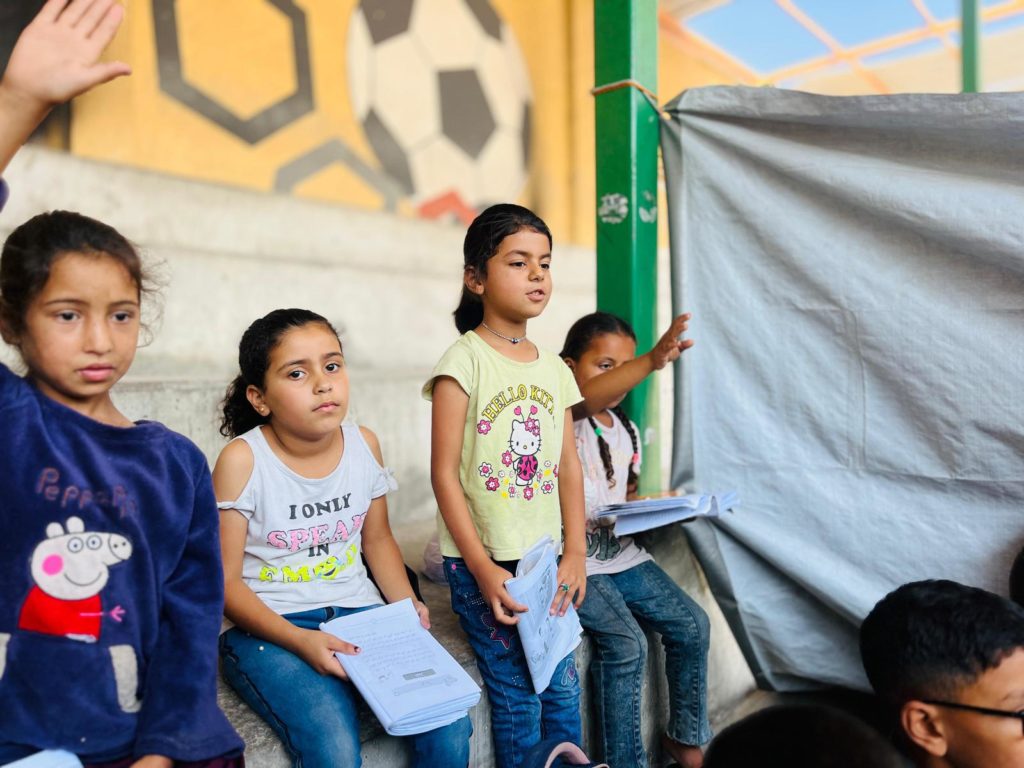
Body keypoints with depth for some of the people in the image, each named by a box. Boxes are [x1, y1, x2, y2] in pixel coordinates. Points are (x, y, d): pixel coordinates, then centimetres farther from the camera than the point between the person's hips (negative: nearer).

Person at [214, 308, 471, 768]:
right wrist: (299, 640, -21)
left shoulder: (364, 445, 0)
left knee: (449, 728, -12)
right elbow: (225, 582, -10)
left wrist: (406, 606, -2)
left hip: (358, 612, 4)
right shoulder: (242, 459, -13)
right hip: (270, 627, -3)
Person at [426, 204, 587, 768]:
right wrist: (483, 568, -15)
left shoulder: (554, 370, 7)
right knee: (519, 693, 3)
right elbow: (444, 473, -13)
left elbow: (568, 465, 9)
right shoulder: (464, 361, -11)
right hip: (483, 563, -5)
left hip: (546, 559, 5)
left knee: (563, 685, 13)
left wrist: (574, 553, 2)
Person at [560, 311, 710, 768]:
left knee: (691, 624, -1)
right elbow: (587, 399, -38)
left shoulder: (625, 430, 12)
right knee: (625, 641, -24)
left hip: (620, 551, 8)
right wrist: (652, 361, -52)